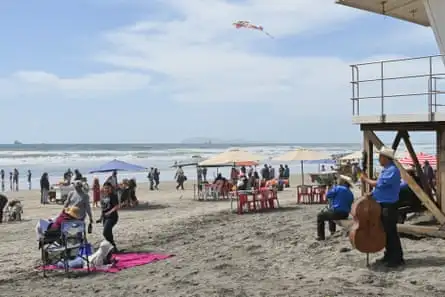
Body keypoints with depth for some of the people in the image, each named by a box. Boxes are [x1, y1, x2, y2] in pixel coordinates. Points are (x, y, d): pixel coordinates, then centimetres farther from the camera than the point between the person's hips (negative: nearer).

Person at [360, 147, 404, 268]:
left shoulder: (393, 170, -17)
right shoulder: (385, 170, 16)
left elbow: (379, 184, -24)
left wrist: (366, 179, -10)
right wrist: (371, 194, 5)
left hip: (389, 206, -10)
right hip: (382, 205, 10)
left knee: (391, 232, -6)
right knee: (385, 232, 16)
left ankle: (397, 258, 1)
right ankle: (389, 255, 26)